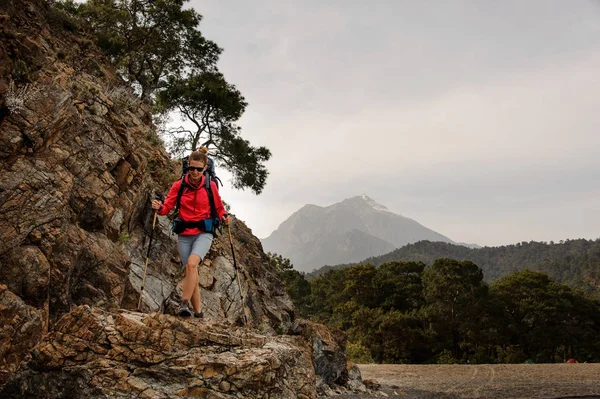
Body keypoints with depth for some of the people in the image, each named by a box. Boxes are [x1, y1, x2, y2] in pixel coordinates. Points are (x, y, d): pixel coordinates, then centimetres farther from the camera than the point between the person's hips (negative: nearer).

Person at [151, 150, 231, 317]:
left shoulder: (211, 186, -1)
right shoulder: (178, 185, 1)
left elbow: (219, 208, 9)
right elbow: (167, 206, -3)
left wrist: (224, 218, -11)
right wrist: (159, 207, -25)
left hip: (204, 233, -2)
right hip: (184, 234, 2)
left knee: (192, 263, -27)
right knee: (191, 271, 3)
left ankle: (184, 303, -24)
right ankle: (198, 313, 12)